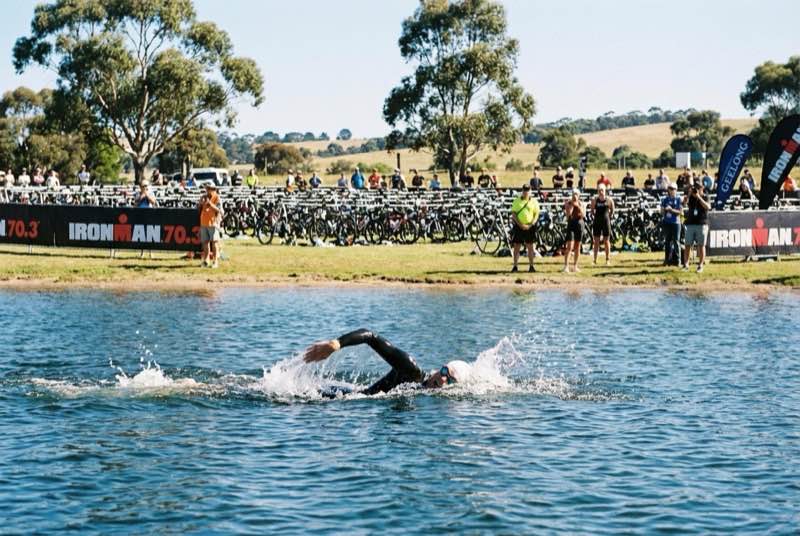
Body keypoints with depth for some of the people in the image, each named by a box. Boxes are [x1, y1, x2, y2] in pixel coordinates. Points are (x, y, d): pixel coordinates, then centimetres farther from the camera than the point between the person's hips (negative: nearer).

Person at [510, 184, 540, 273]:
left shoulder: (534, 202, 5)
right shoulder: (517, 201, 5)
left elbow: (536, 214, 3)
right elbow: (513, 213, 0)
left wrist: (531, 225, -11)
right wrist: (520, 224, -12)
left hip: (529, 227, 0)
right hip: (518, 226, 0)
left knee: (530, 246, 3)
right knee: (516, 246, 1)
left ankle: (531, 266, 7)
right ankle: (515, 266, 5)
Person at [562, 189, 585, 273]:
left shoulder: (581, 204, 5)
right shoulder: (568, 203, -2)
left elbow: (583, 214, -7)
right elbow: (568, 213, -16)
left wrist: (578, 206, -16)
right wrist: (572, 205, -16)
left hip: (579, 224, 3)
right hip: (571, 225, -3)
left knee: (577, 247, 9)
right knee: (570, 247, -13)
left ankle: (575, 266, 19)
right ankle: (566, 266, -16)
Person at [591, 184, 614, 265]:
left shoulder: (609, 200, -3)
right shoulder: (595, 200, 0)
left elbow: (612, 210, 9)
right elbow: (592, 210, 11)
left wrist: (608, 216, 2)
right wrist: (596, 215, 3)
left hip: (606, 222, -1)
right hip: (597, 222, 1)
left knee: (606, 241, 4)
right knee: (596, 241, 4)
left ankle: (608, 259, 9)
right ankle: (595, 259, 9)